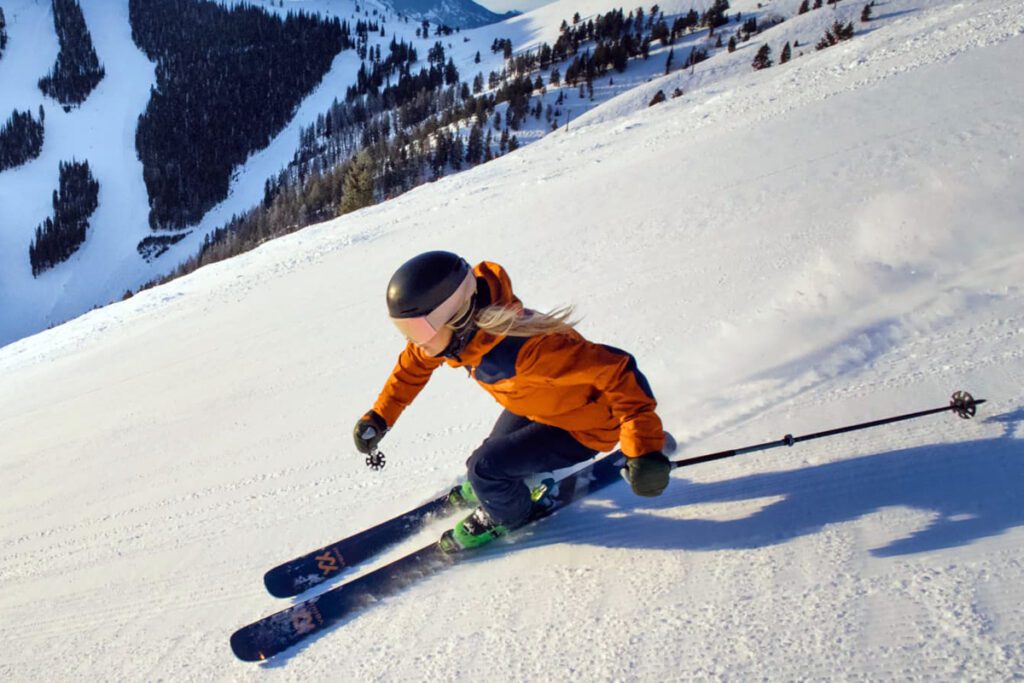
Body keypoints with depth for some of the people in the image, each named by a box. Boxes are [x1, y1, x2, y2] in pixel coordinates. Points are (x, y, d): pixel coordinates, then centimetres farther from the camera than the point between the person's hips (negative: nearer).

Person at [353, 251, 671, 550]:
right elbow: (415, 362, 3)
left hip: (583, 425, -7)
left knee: (485, 467, -13)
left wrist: (644, 450, -46)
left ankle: (507, 515, 19)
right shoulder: (459, 329, -19)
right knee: (497, 446, 23)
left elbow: (616, 371, -42)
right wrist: (379, 416, 1)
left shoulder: (525, 348, -44)